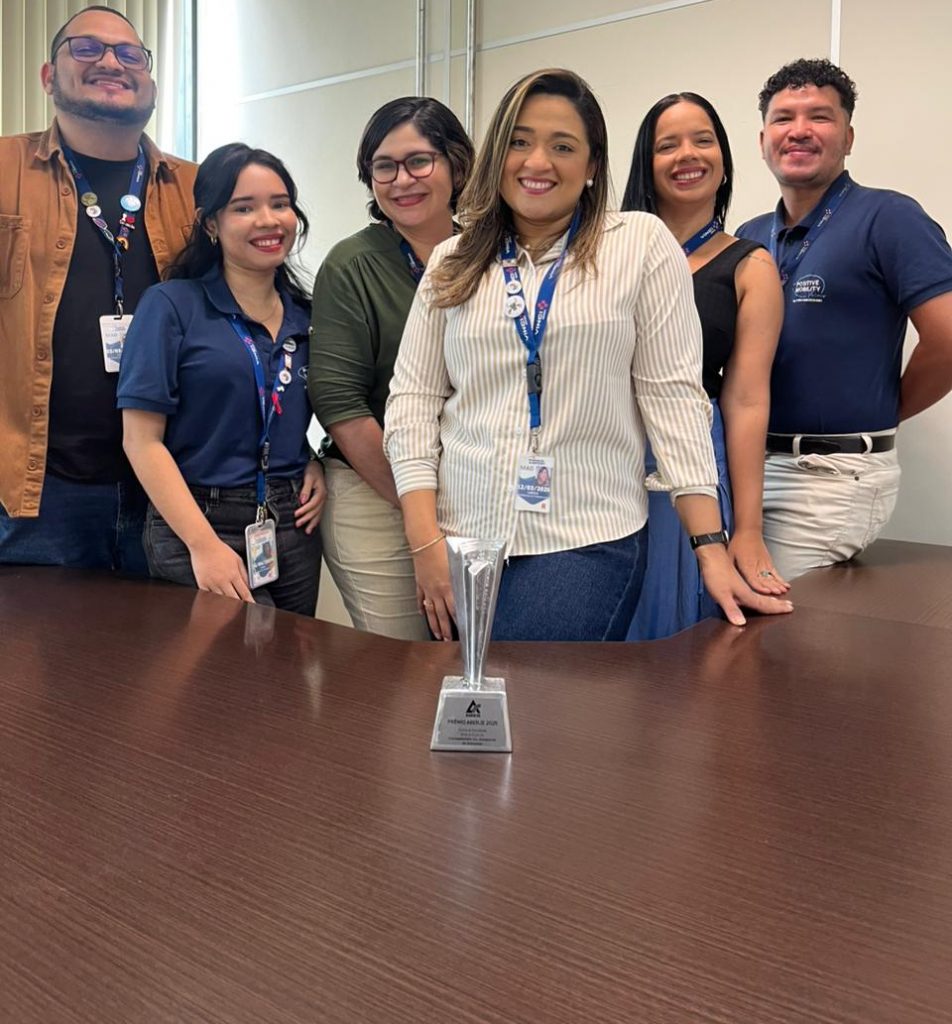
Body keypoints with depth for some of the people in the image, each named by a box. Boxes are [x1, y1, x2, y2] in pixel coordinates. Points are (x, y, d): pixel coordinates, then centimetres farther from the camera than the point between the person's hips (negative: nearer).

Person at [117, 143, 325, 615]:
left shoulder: (305, 315, 9)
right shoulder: (171, 306, -5)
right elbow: (142, 439, -10)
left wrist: (319, 463, -2)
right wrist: (204, 544, -18)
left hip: (294, 530, 5)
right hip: (196, 527, -5)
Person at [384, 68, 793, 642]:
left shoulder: (643, 245, 1)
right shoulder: (453, 264, 10)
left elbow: (674, 395, -3)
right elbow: (413, 399, 6)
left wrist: (713, 548, -8)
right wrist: (425, 540, -4)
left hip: (587, 543, -3)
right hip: (462, 536, 3)